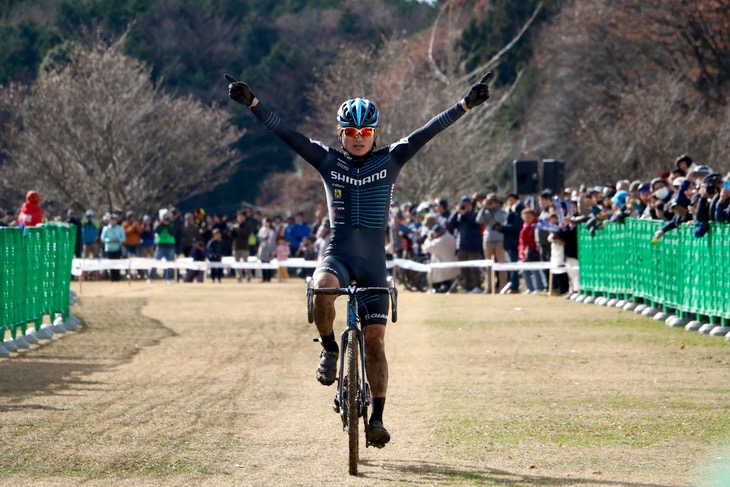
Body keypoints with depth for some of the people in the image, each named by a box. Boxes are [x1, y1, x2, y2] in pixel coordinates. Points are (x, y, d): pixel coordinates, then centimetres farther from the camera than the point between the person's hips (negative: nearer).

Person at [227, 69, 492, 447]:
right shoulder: (327, 160, 5)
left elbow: (428, 131, -2)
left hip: (373, 262, 1)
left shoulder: (390, 160, 5)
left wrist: (466, 104, -10)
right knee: (322, 289, -35)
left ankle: (377, 417, 2)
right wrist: (251, 103, -13)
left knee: (374, 340, -3)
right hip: (338, 254, -1)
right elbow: (283, 132, -2)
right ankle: (329, 349, -8)